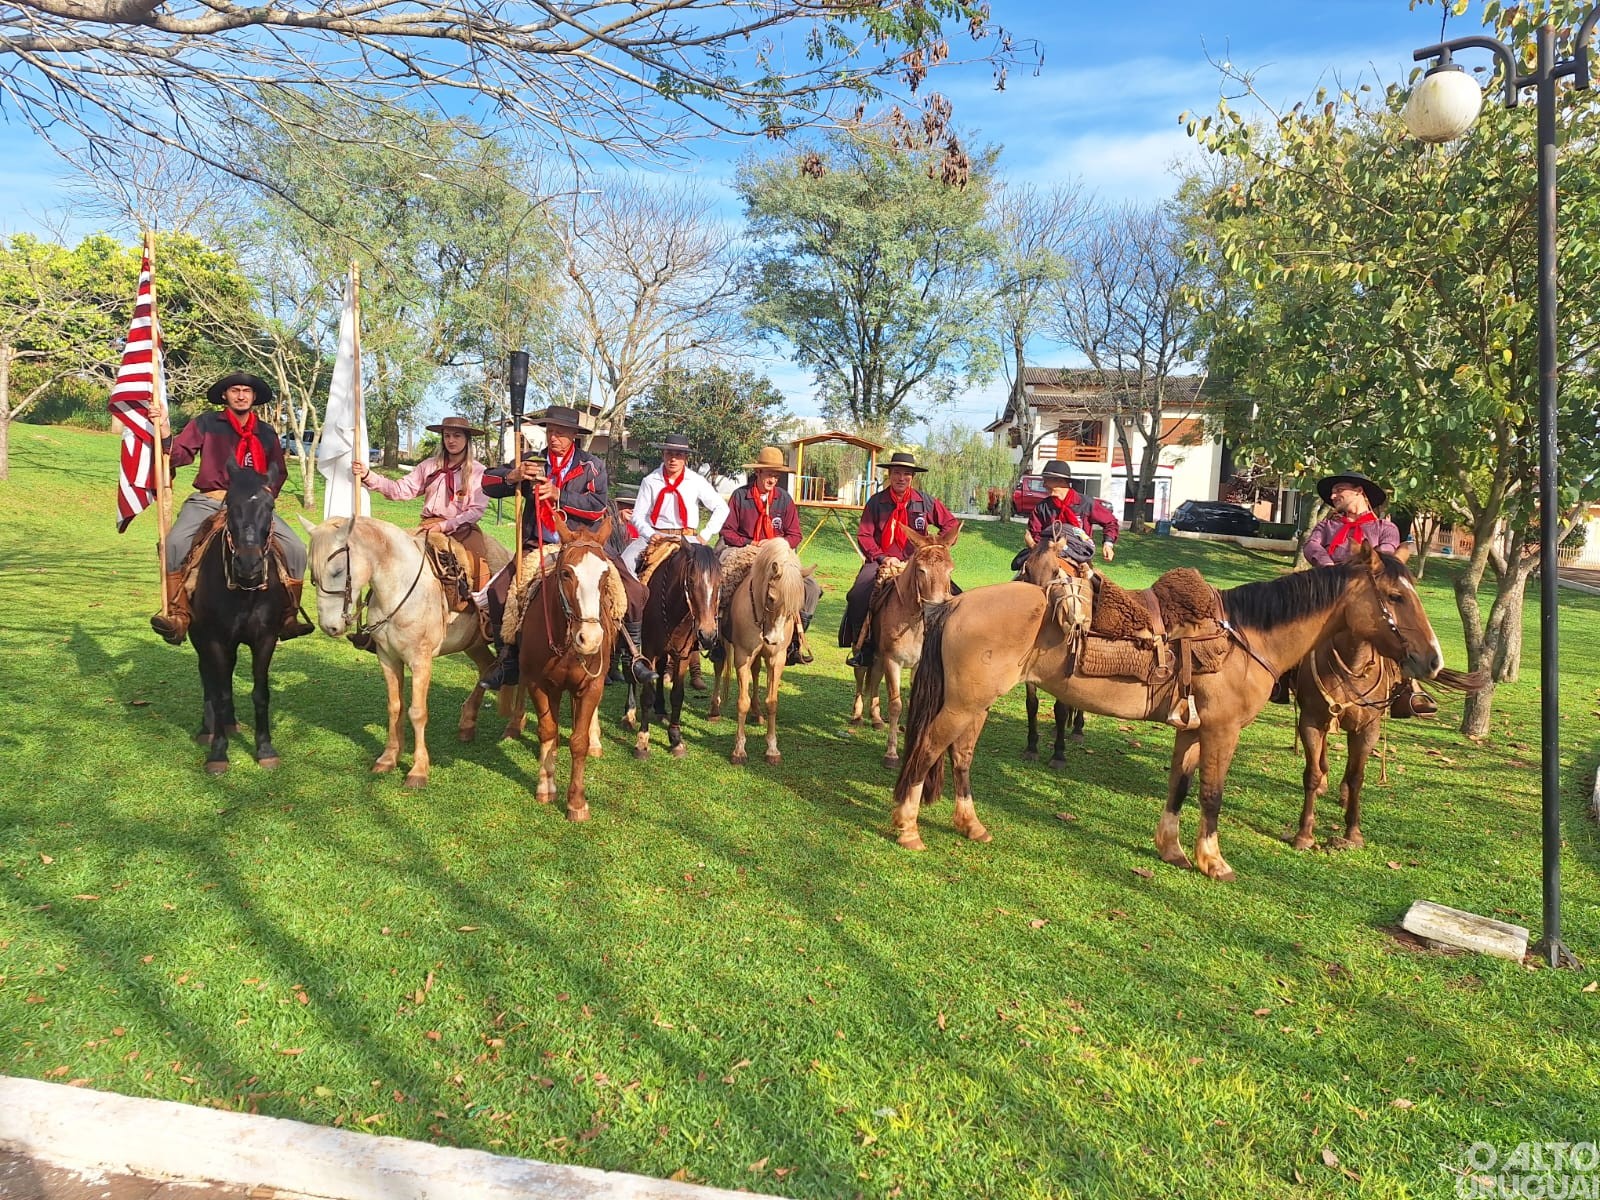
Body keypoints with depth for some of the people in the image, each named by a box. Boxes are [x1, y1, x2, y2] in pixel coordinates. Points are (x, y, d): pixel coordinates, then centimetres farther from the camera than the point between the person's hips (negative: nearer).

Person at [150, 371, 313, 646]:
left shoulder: (267, 433, 15)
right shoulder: (206, 423, 8)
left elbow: (279, 472, 22)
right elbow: (181, 455, 1)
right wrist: (165, 434, -17)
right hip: (208, 500, -1)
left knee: (295, 548, -18)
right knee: (175, 543, -28)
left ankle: (288, 617, -11)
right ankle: (178, 616, -23)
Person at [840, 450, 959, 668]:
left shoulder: (925, 502, 4)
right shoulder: (876, 502, 1)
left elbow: (950, 524, 12)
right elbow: (864, 535, -3)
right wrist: (882, 558, -16)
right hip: (881, 561, -1)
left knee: (954, 596, -16)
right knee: (858, 596, -28)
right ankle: (863, 649, -13)